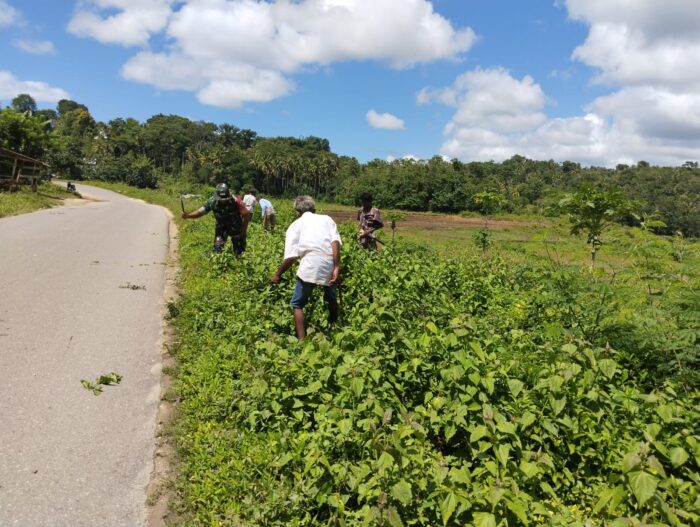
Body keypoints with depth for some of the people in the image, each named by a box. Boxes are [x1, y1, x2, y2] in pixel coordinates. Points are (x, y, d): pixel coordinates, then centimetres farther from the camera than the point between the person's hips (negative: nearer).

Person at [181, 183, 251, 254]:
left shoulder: (235, 201, -31)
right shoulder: (212, 202, -23)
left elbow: (246, 214, -21)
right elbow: (200, 212, -16)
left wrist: (244, 230, -15)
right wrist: (187, 215, -33)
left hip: (236, 227, -1)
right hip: (221, 227, 2)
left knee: (239, 252, 6)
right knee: (218, 248, -11)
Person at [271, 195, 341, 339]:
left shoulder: (295, 225, 15)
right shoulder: (326, 219, 20)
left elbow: (291, 257, 3)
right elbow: (335, 242, 0)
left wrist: (278, 274, 16)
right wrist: (337, 267, -4)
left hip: (310, 267, -3)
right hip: (330, 265, 3)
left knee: (297, 304, 14)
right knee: (332, 300, 28)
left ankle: (302, 340, 6)